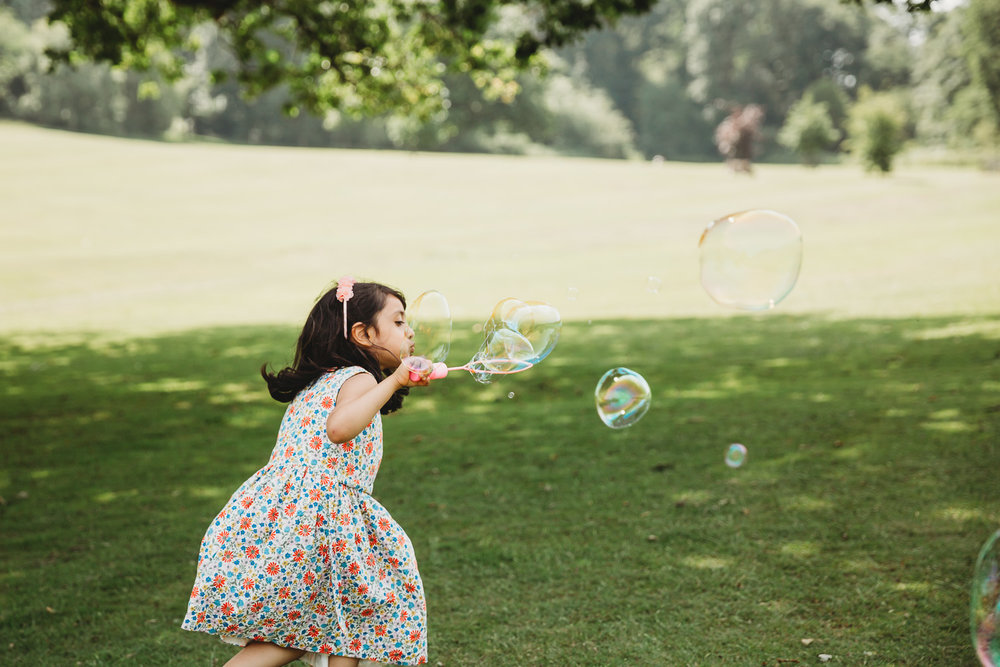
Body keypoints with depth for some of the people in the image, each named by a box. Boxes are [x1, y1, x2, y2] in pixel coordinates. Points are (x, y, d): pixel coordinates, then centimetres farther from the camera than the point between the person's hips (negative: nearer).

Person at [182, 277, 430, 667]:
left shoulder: (314, 383, 21)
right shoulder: (358, 378, -5)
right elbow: (339, 427, -26)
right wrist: (393, 381, -26)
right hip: (318, 516, -8)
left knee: (293, 633, 15)